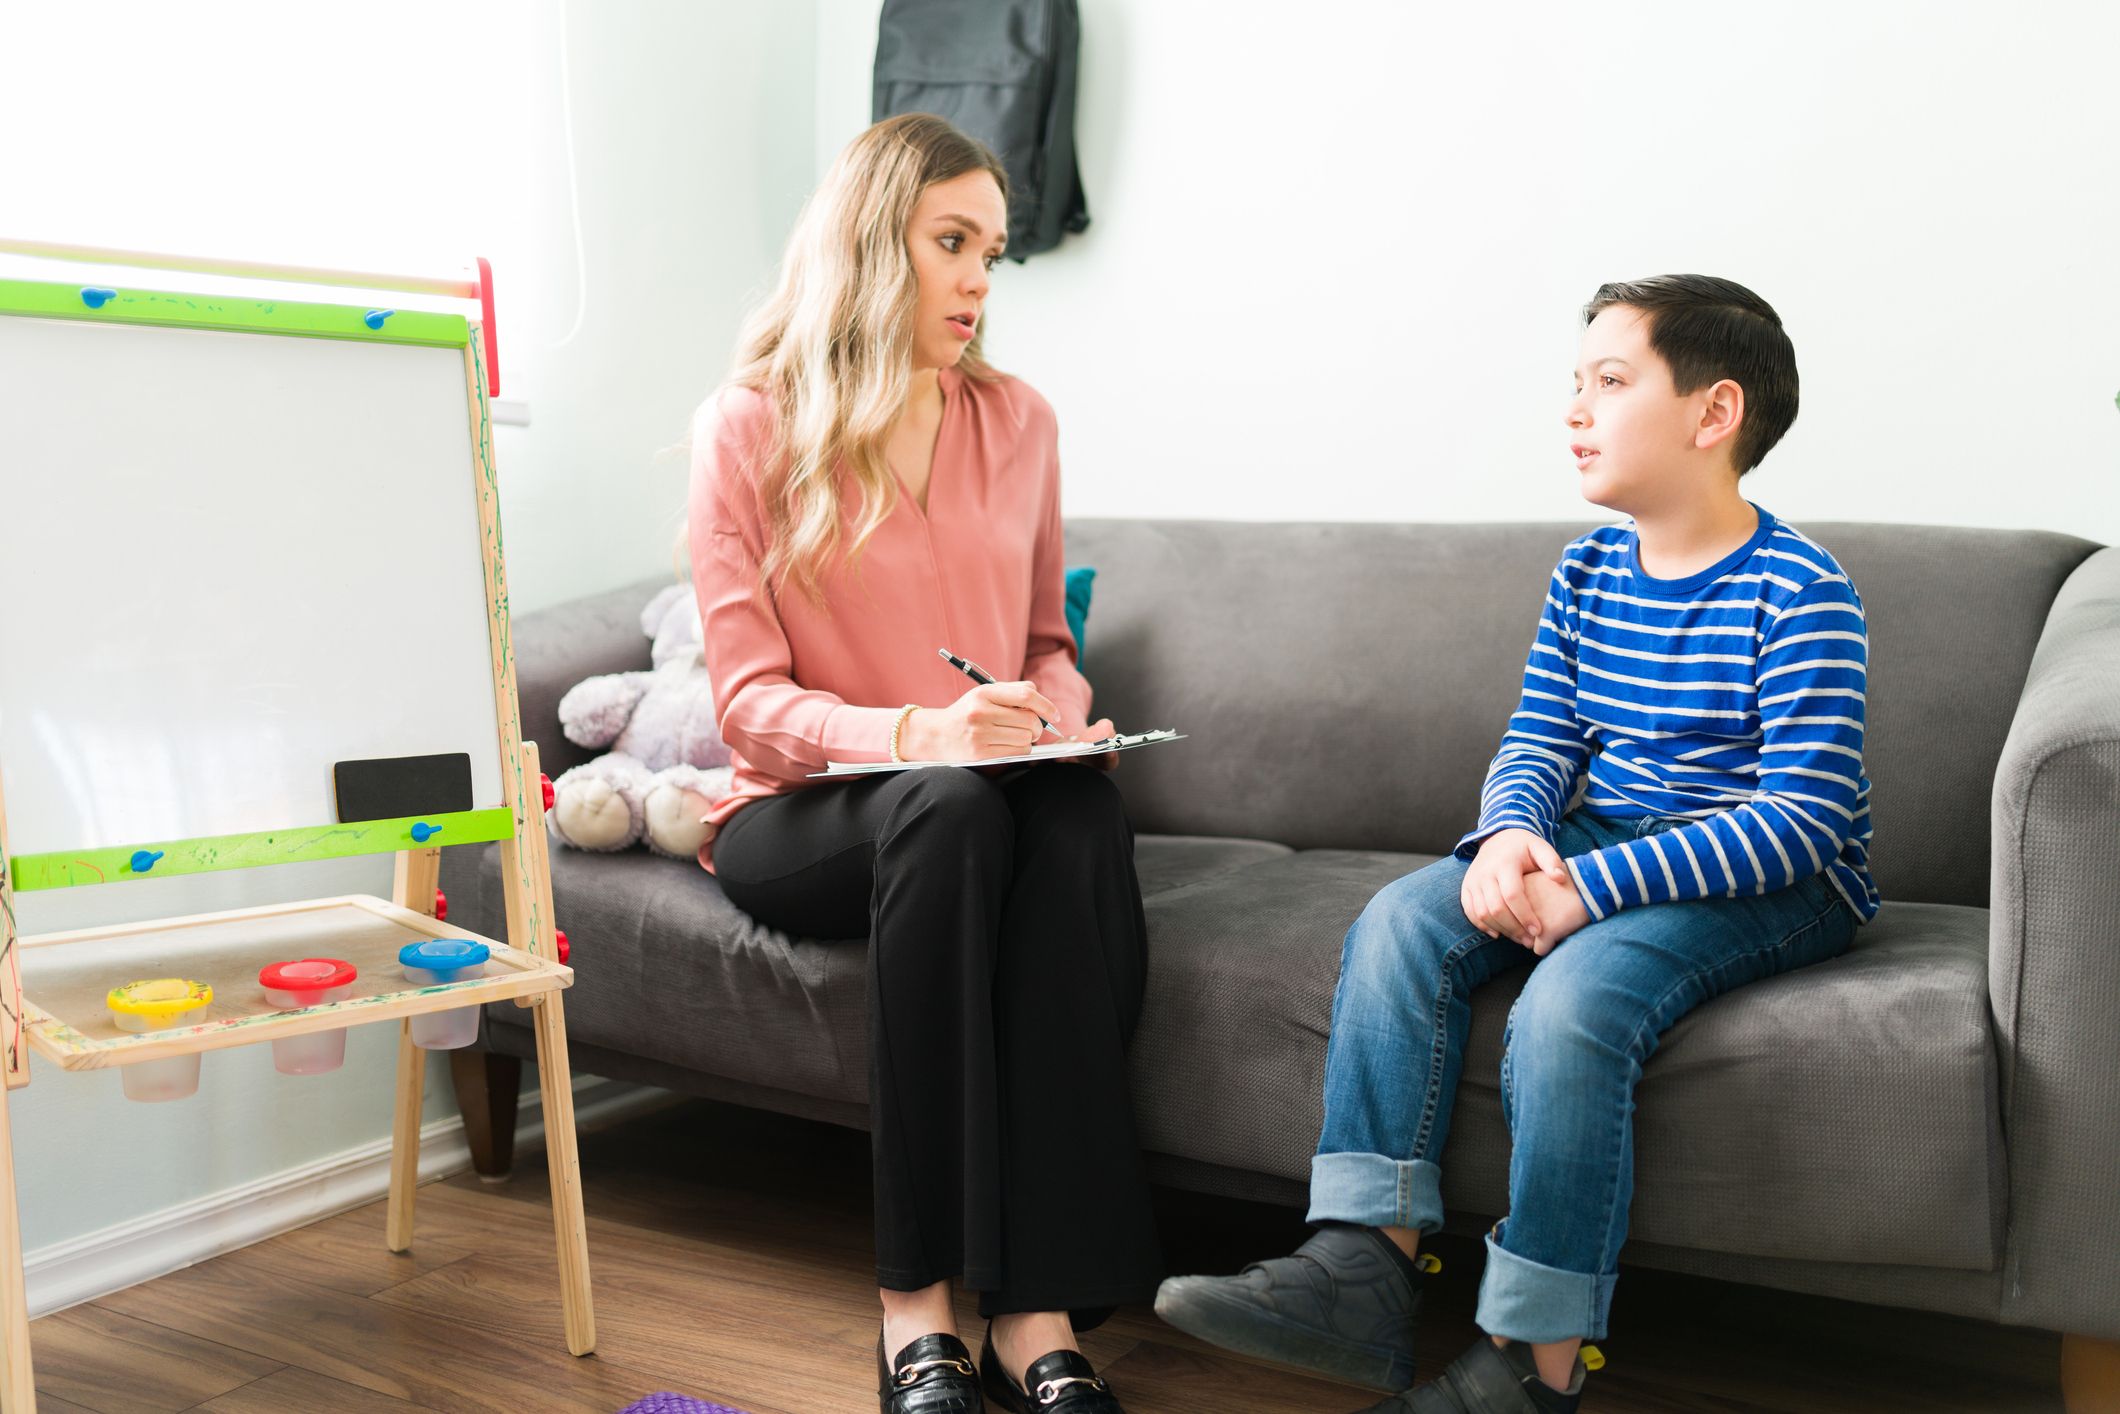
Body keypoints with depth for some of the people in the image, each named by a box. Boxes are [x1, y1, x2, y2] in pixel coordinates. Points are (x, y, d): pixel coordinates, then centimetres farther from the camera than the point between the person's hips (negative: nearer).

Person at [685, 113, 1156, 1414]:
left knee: (1084, 814, -33)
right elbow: (750, 699, -9)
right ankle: (918, 1303, -30)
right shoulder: (750, 427, -2)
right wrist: (911, 735, -28)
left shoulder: (1019, 423, 11)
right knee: (953, 810, -37)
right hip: (801, 817, -3)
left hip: (994, 798, 3)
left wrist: (1058, 715, -5)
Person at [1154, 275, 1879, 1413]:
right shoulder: (1587, 574, 9)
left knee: (1574, 994, -34)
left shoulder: (1798, 591, -13)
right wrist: (1509, 838, -18)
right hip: (1598, 846, 7)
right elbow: (1537, 743, 7)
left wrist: (1589, 887, -29)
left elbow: (1802, 818, -21)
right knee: (1399, 922, -15)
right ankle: (1364, 1264, -20)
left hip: (1772, 885, -7)